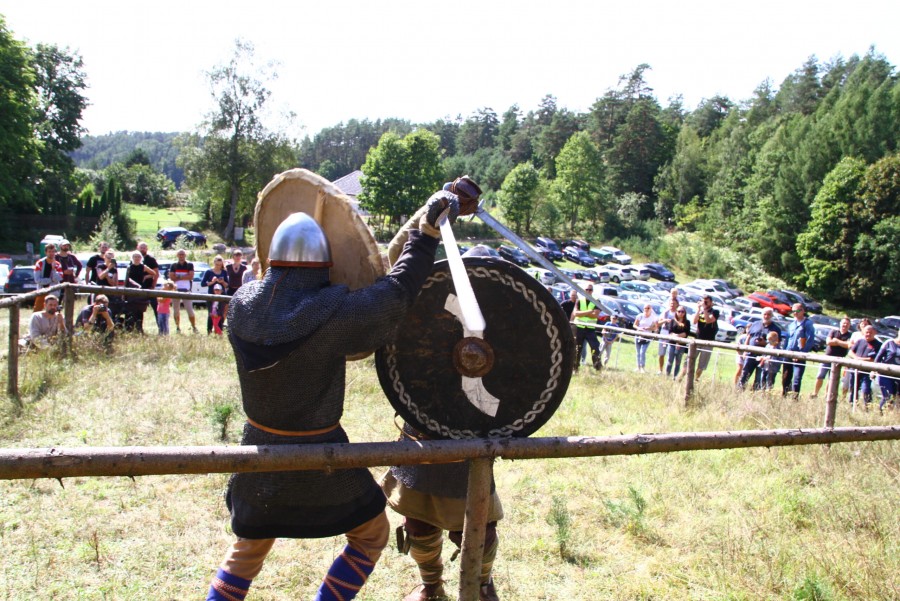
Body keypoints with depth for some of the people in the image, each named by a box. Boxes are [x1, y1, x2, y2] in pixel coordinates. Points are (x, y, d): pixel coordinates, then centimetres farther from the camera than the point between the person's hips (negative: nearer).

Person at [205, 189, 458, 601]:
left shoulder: (241, 308, -9)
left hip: (260, 445, 5)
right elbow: (397, 292, -17)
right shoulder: (333, 314, -24)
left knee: (249, 546, 27)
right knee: (371, 533, 19)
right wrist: (427, 231, -11)